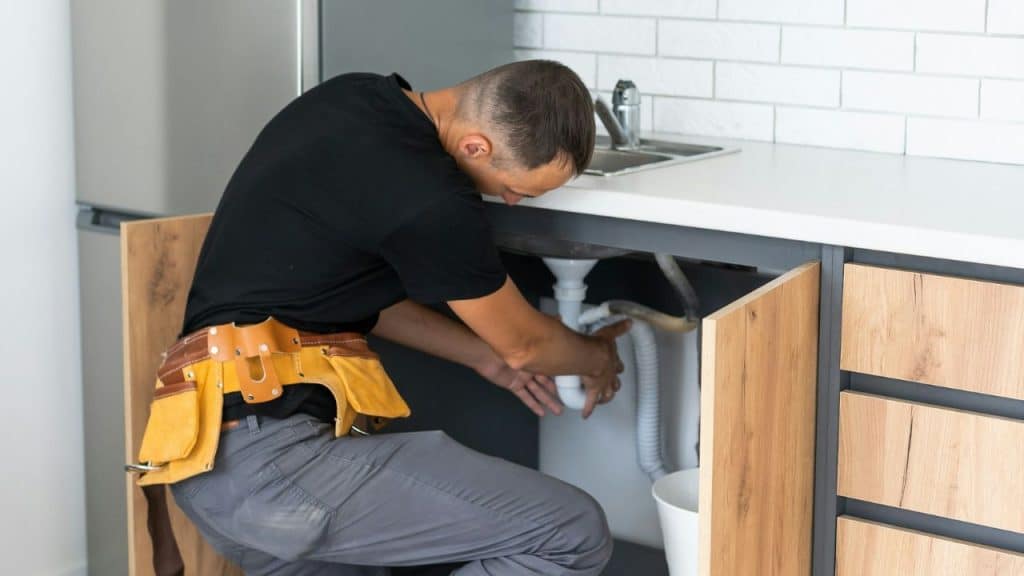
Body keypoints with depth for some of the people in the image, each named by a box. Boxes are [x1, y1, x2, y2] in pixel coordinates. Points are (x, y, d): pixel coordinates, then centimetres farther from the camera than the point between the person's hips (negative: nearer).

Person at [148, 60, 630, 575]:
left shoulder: (354, 100, 9)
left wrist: (482, 354, 27)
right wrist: (595, 359, 22)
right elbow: (522, 343, 1)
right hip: (276, 455, -10)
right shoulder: (427, 197, -18)